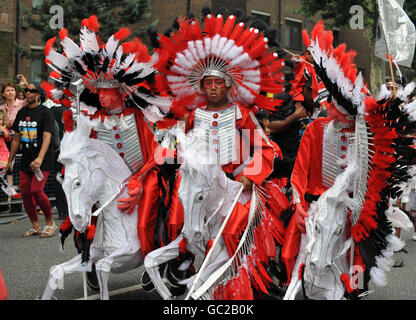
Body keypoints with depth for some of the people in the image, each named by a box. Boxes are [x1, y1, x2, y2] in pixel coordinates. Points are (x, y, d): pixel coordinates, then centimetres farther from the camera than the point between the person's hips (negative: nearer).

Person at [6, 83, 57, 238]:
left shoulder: (45, 112, -8)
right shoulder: (21, 113, 11)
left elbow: (47, 137, -19)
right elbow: (16, 138, 18)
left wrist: (40, 158, -32)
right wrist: (10, 160, 18)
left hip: (43, 160, -6)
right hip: (26, 159, 6)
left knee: (36, 190, -18)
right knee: (26, 193, 3)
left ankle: (50, 222, 2)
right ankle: (35, 227, 17)